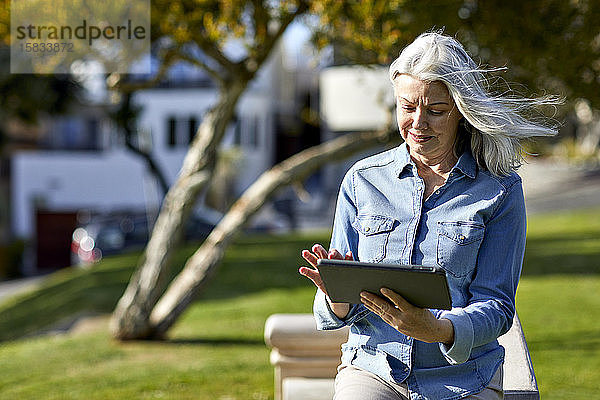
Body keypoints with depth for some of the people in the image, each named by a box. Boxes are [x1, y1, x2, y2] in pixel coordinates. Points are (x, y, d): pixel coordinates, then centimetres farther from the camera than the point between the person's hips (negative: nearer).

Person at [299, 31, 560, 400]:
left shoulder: (500, 190, 1)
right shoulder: (362, 180, 7)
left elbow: (495, 306, -3)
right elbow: (340, 314, 8)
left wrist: (435, 330, -24)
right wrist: (337, 297, -17)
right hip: (373, 367, 1)